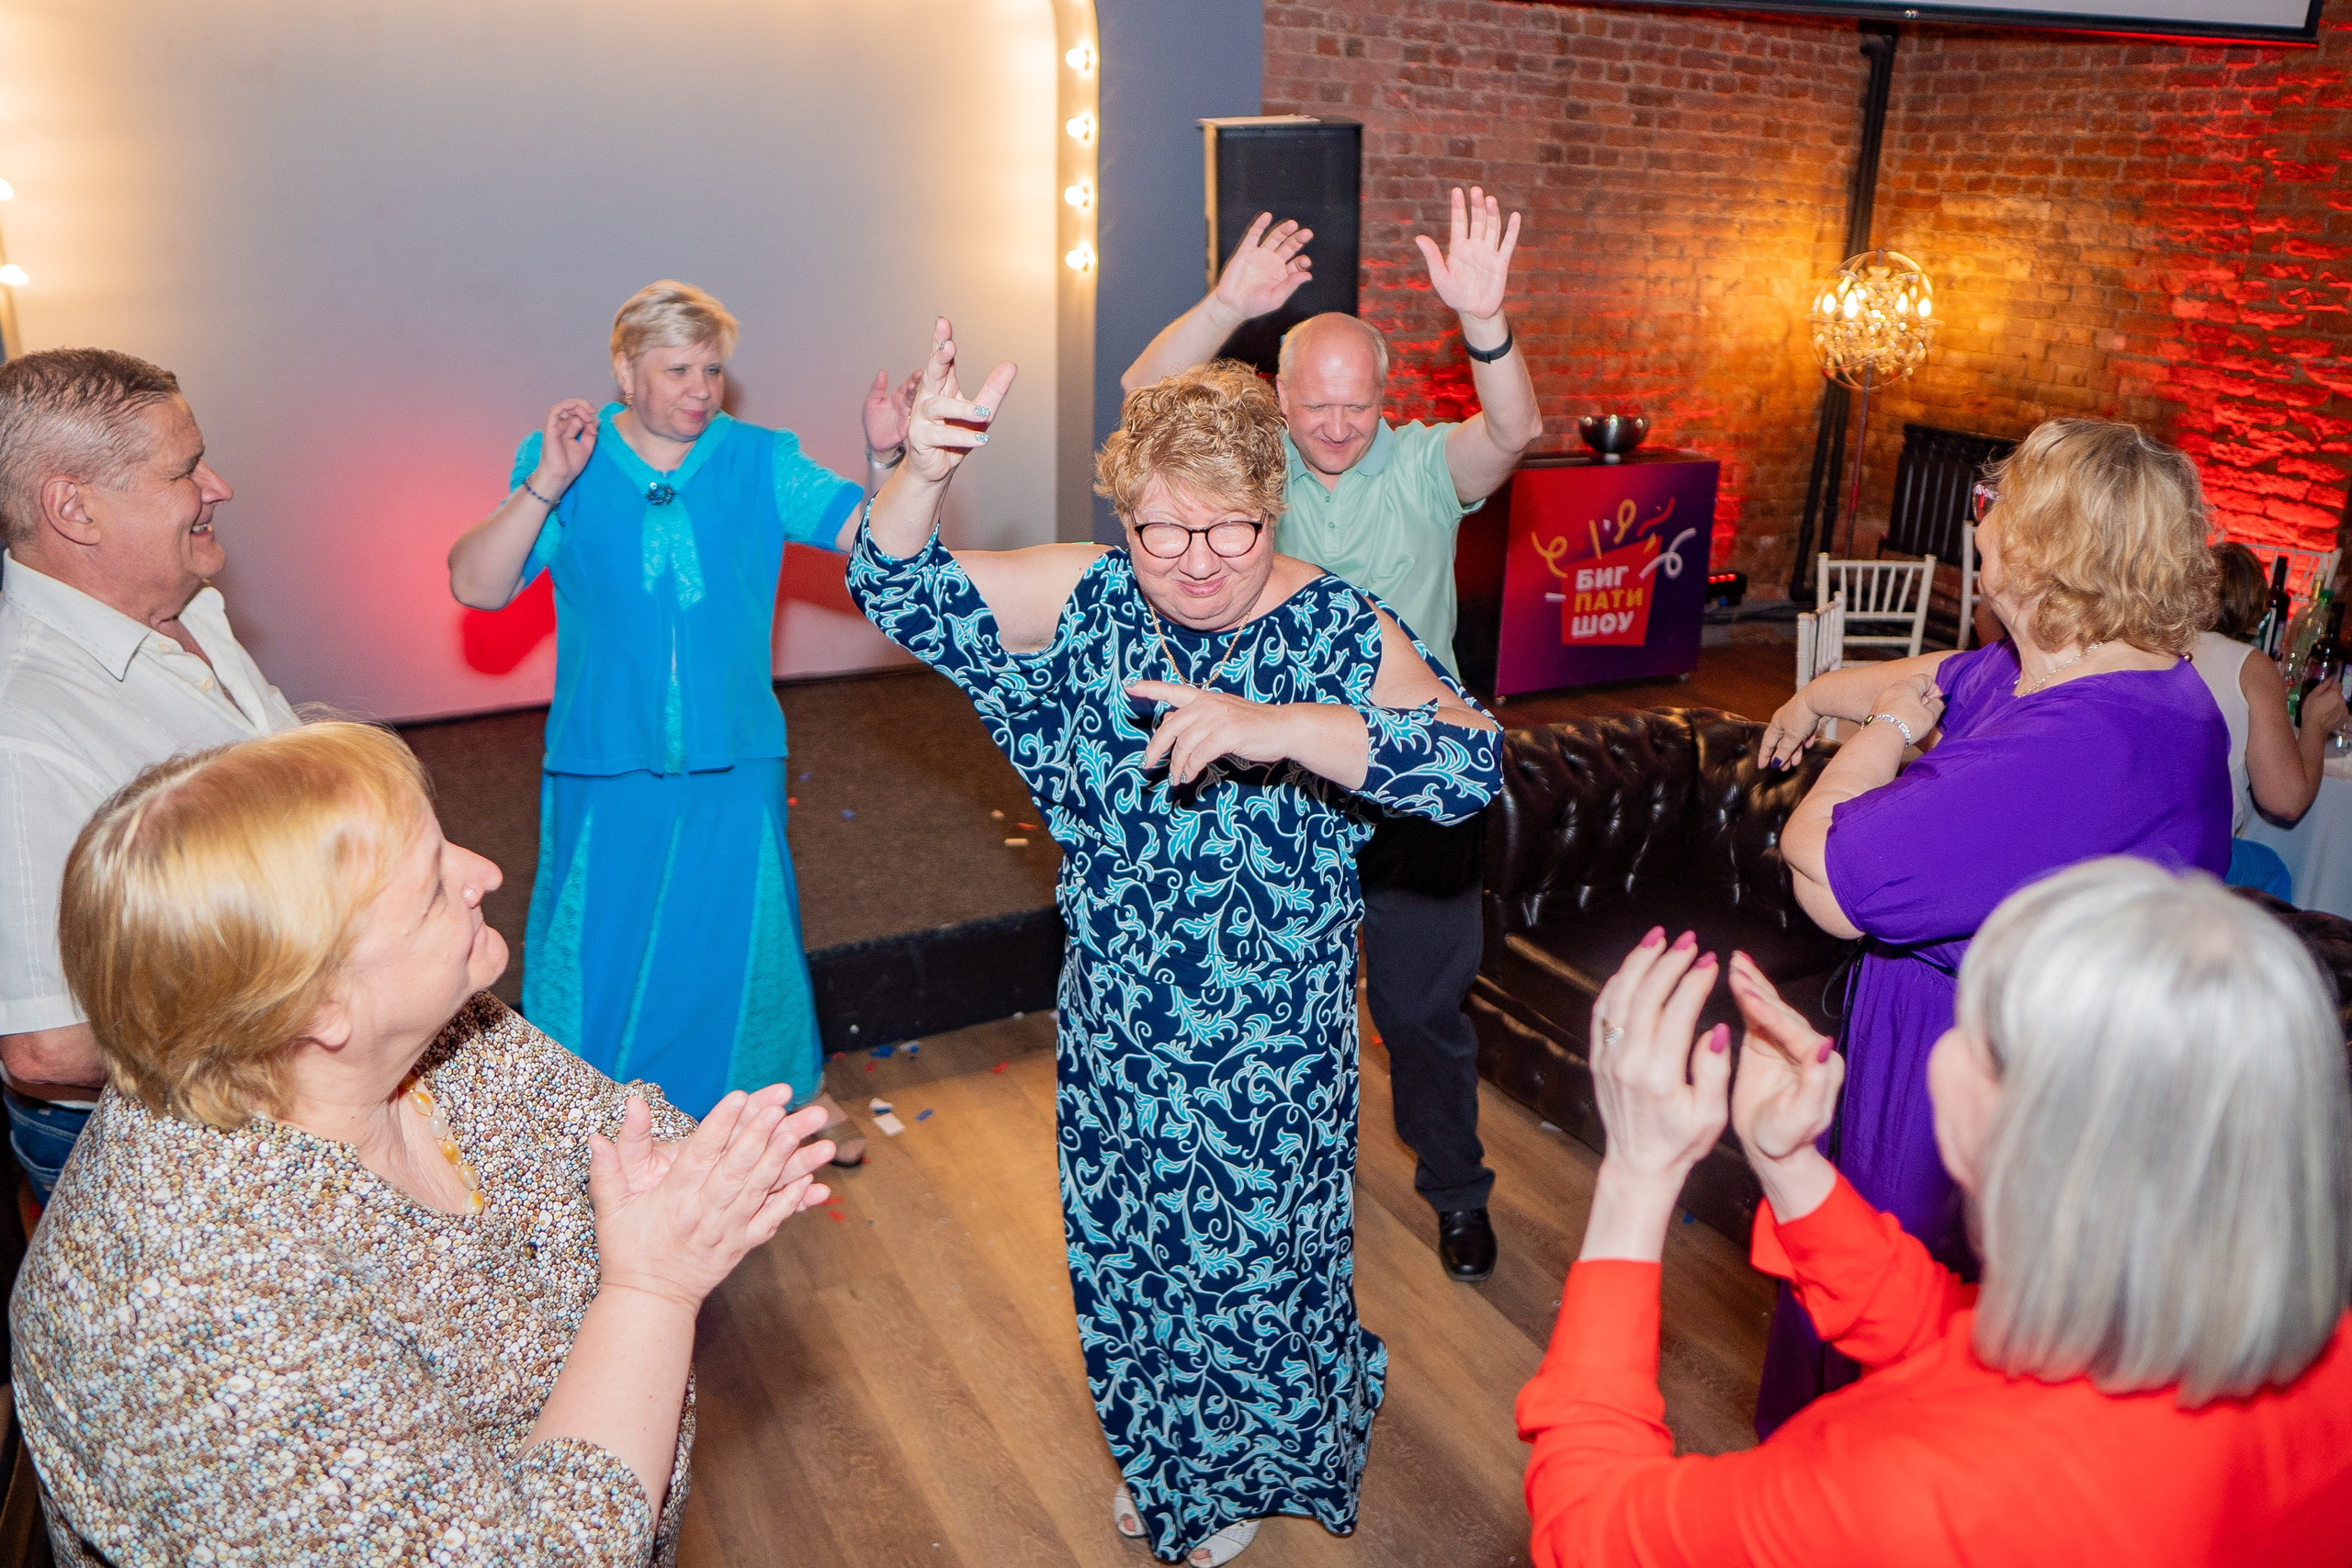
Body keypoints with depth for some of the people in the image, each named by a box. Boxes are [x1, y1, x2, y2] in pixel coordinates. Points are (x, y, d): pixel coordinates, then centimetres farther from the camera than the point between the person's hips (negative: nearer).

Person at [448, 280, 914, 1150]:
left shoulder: (761, 461, 0)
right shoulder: (561, 464, -4)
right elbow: (475, 587, -13)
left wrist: (884, 459, -27)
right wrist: (548, 483, -24)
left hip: (734, 761, 1)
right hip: (605, 763, 0)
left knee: (751, 932, 14)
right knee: (599, 948, 12)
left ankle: (796, 1088, 38)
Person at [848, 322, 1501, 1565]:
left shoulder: (1338, 632, -15)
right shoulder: (1086, 601, -6)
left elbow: (1472, 765, -30)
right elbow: (900, 588, -11)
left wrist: (1272, 727, -43)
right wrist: (924, 468, -33)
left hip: (1273, 1049, -3)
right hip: (1115, 1031, 4)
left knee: (1254, 1260, 16)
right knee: (1125, 1252, 21)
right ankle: (1162, 1461, 52)